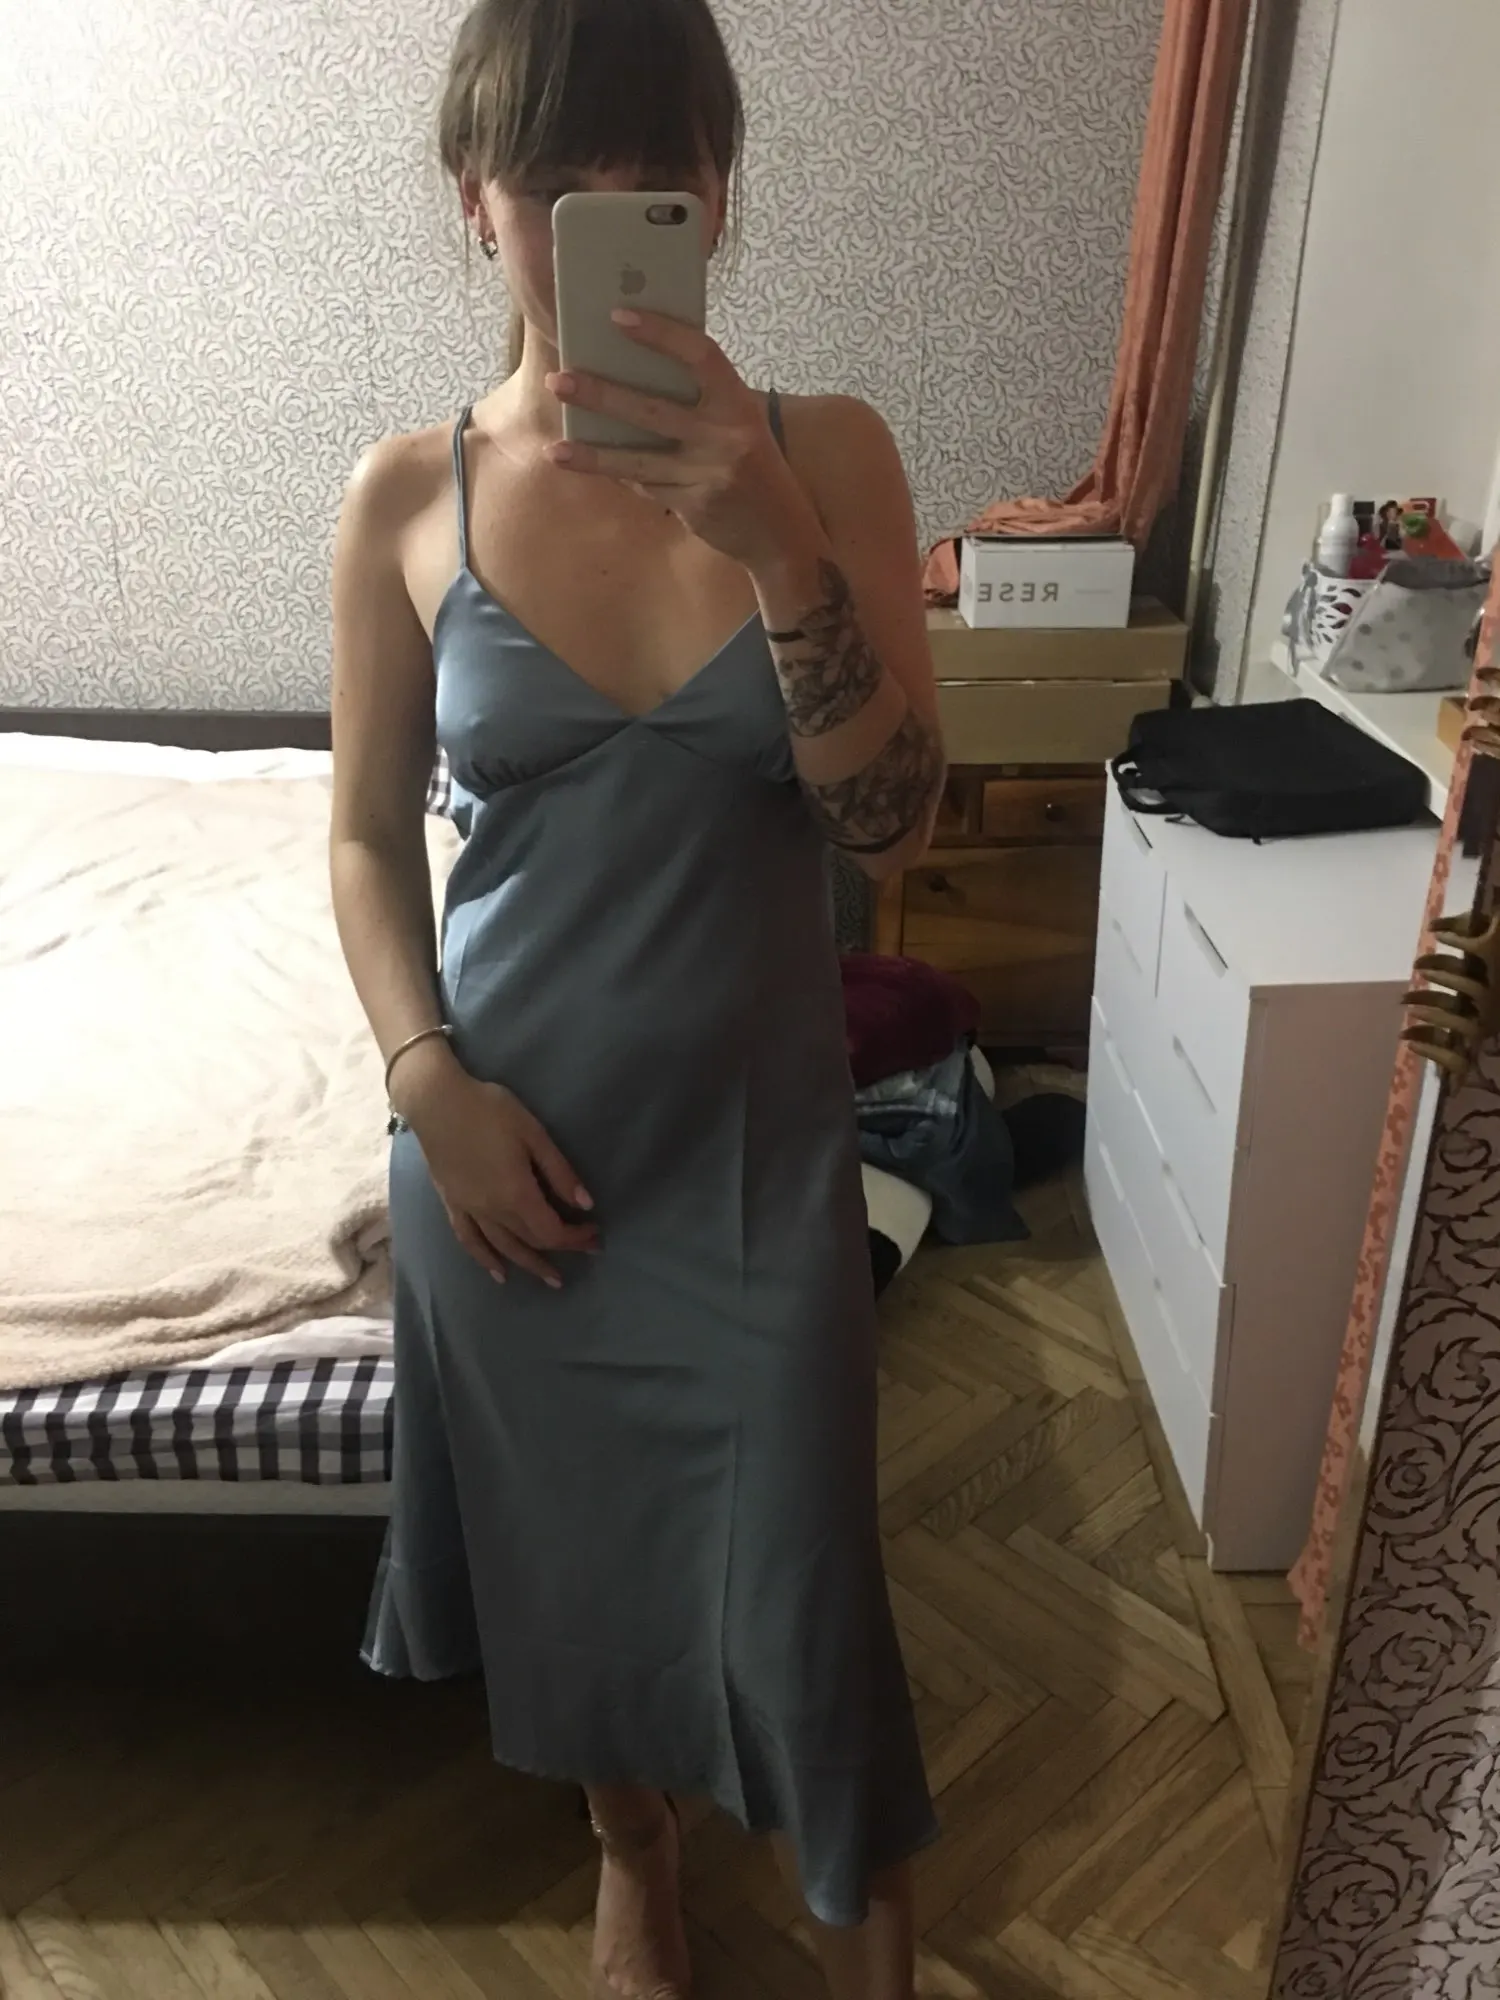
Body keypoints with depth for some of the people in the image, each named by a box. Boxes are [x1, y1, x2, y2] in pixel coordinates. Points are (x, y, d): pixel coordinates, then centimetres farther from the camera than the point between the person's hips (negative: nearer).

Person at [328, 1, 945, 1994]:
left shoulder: (825, 453, -6)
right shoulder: (406, 497, -4)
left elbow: (893, 820, -14)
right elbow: (369, 836, 3)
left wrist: (773, 539, -26)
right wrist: (432, 1083, -10)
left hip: (756, 1135, -1)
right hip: (506, 1138, 2)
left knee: (795, 1595, 9)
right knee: (570, 1550, 21)